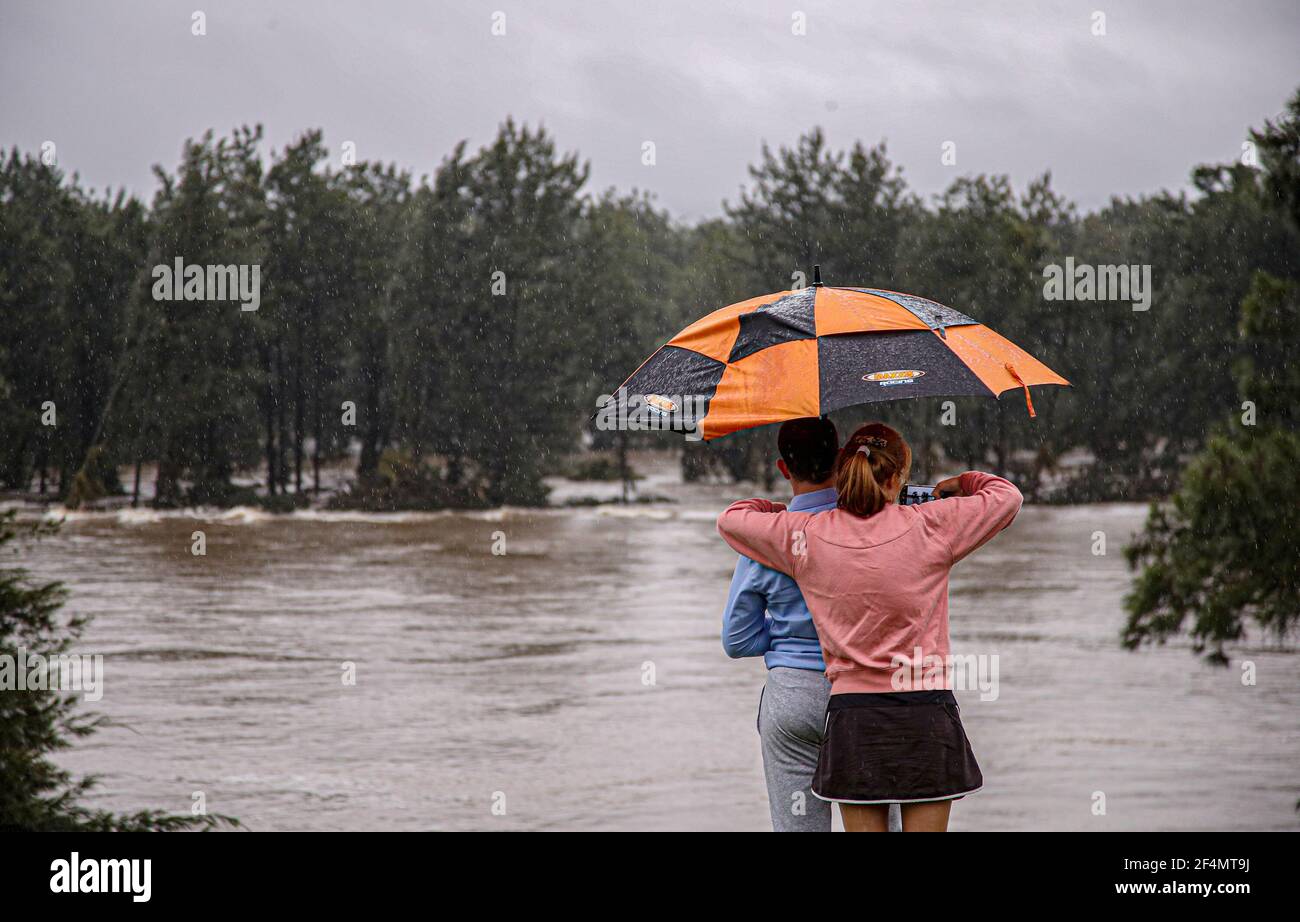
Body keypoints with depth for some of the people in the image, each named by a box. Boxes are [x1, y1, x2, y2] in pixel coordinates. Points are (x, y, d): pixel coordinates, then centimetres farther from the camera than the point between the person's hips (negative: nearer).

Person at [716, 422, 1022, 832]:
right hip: (925, 711, -1)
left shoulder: (806, 535, -1)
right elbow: (1007, 497, 8)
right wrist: (959, 484, 26)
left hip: (851, 713, 2)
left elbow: (731, 519, 16)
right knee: (925, 827, 3)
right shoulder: (929, 525, -5)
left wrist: (781, 509, 29)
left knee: (864, 828, 6)